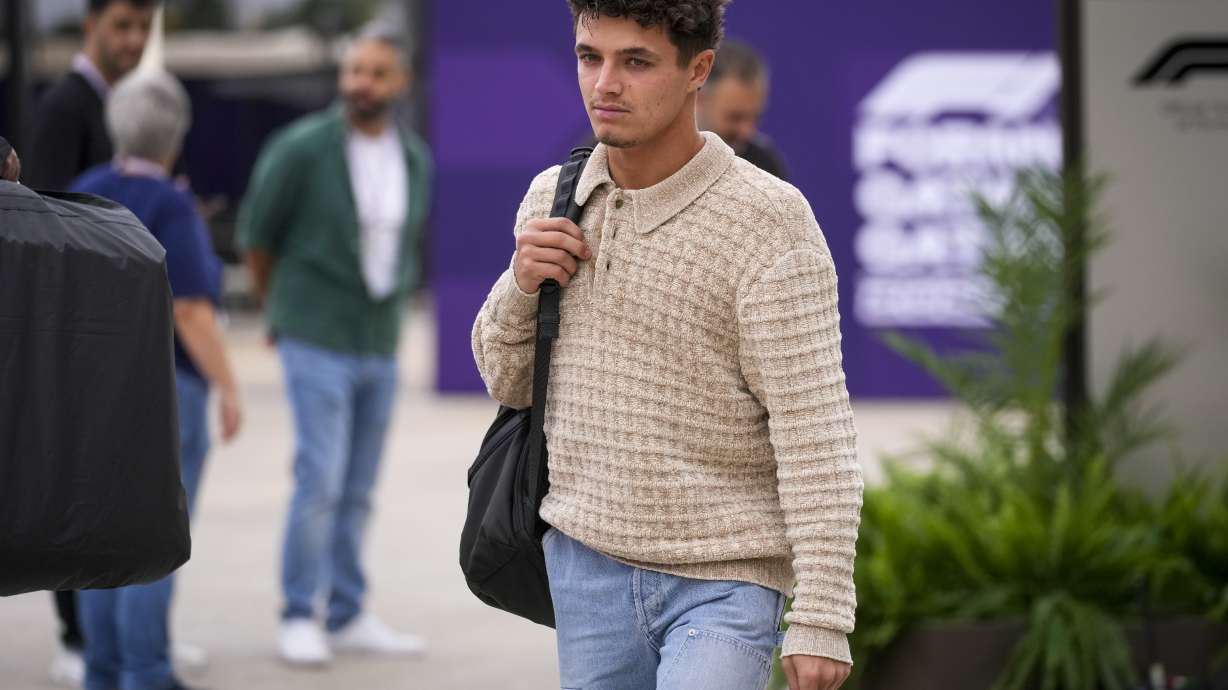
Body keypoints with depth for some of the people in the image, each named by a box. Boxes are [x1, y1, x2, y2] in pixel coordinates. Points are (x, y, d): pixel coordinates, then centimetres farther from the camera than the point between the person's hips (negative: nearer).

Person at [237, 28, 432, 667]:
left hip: (377, 345, 5)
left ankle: (348, 616, 18)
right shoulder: (300, 149, -14)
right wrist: (282, 310, 12)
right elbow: (256, 236, -1)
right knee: (320, 481, -11)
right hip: (316, 347, -5)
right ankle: (298, 620, -1)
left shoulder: (415, 161, 2)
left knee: (356, 490, 10)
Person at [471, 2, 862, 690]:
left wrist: (821, 620, -20)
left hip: (723, 581, -5)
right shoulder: (554, 200, 4)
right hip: (586, 560, 6)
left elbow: (814, 433, -16)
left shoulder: (770, 222, -14)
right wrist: (521, 286, -6)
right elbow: (510, 384, 16)